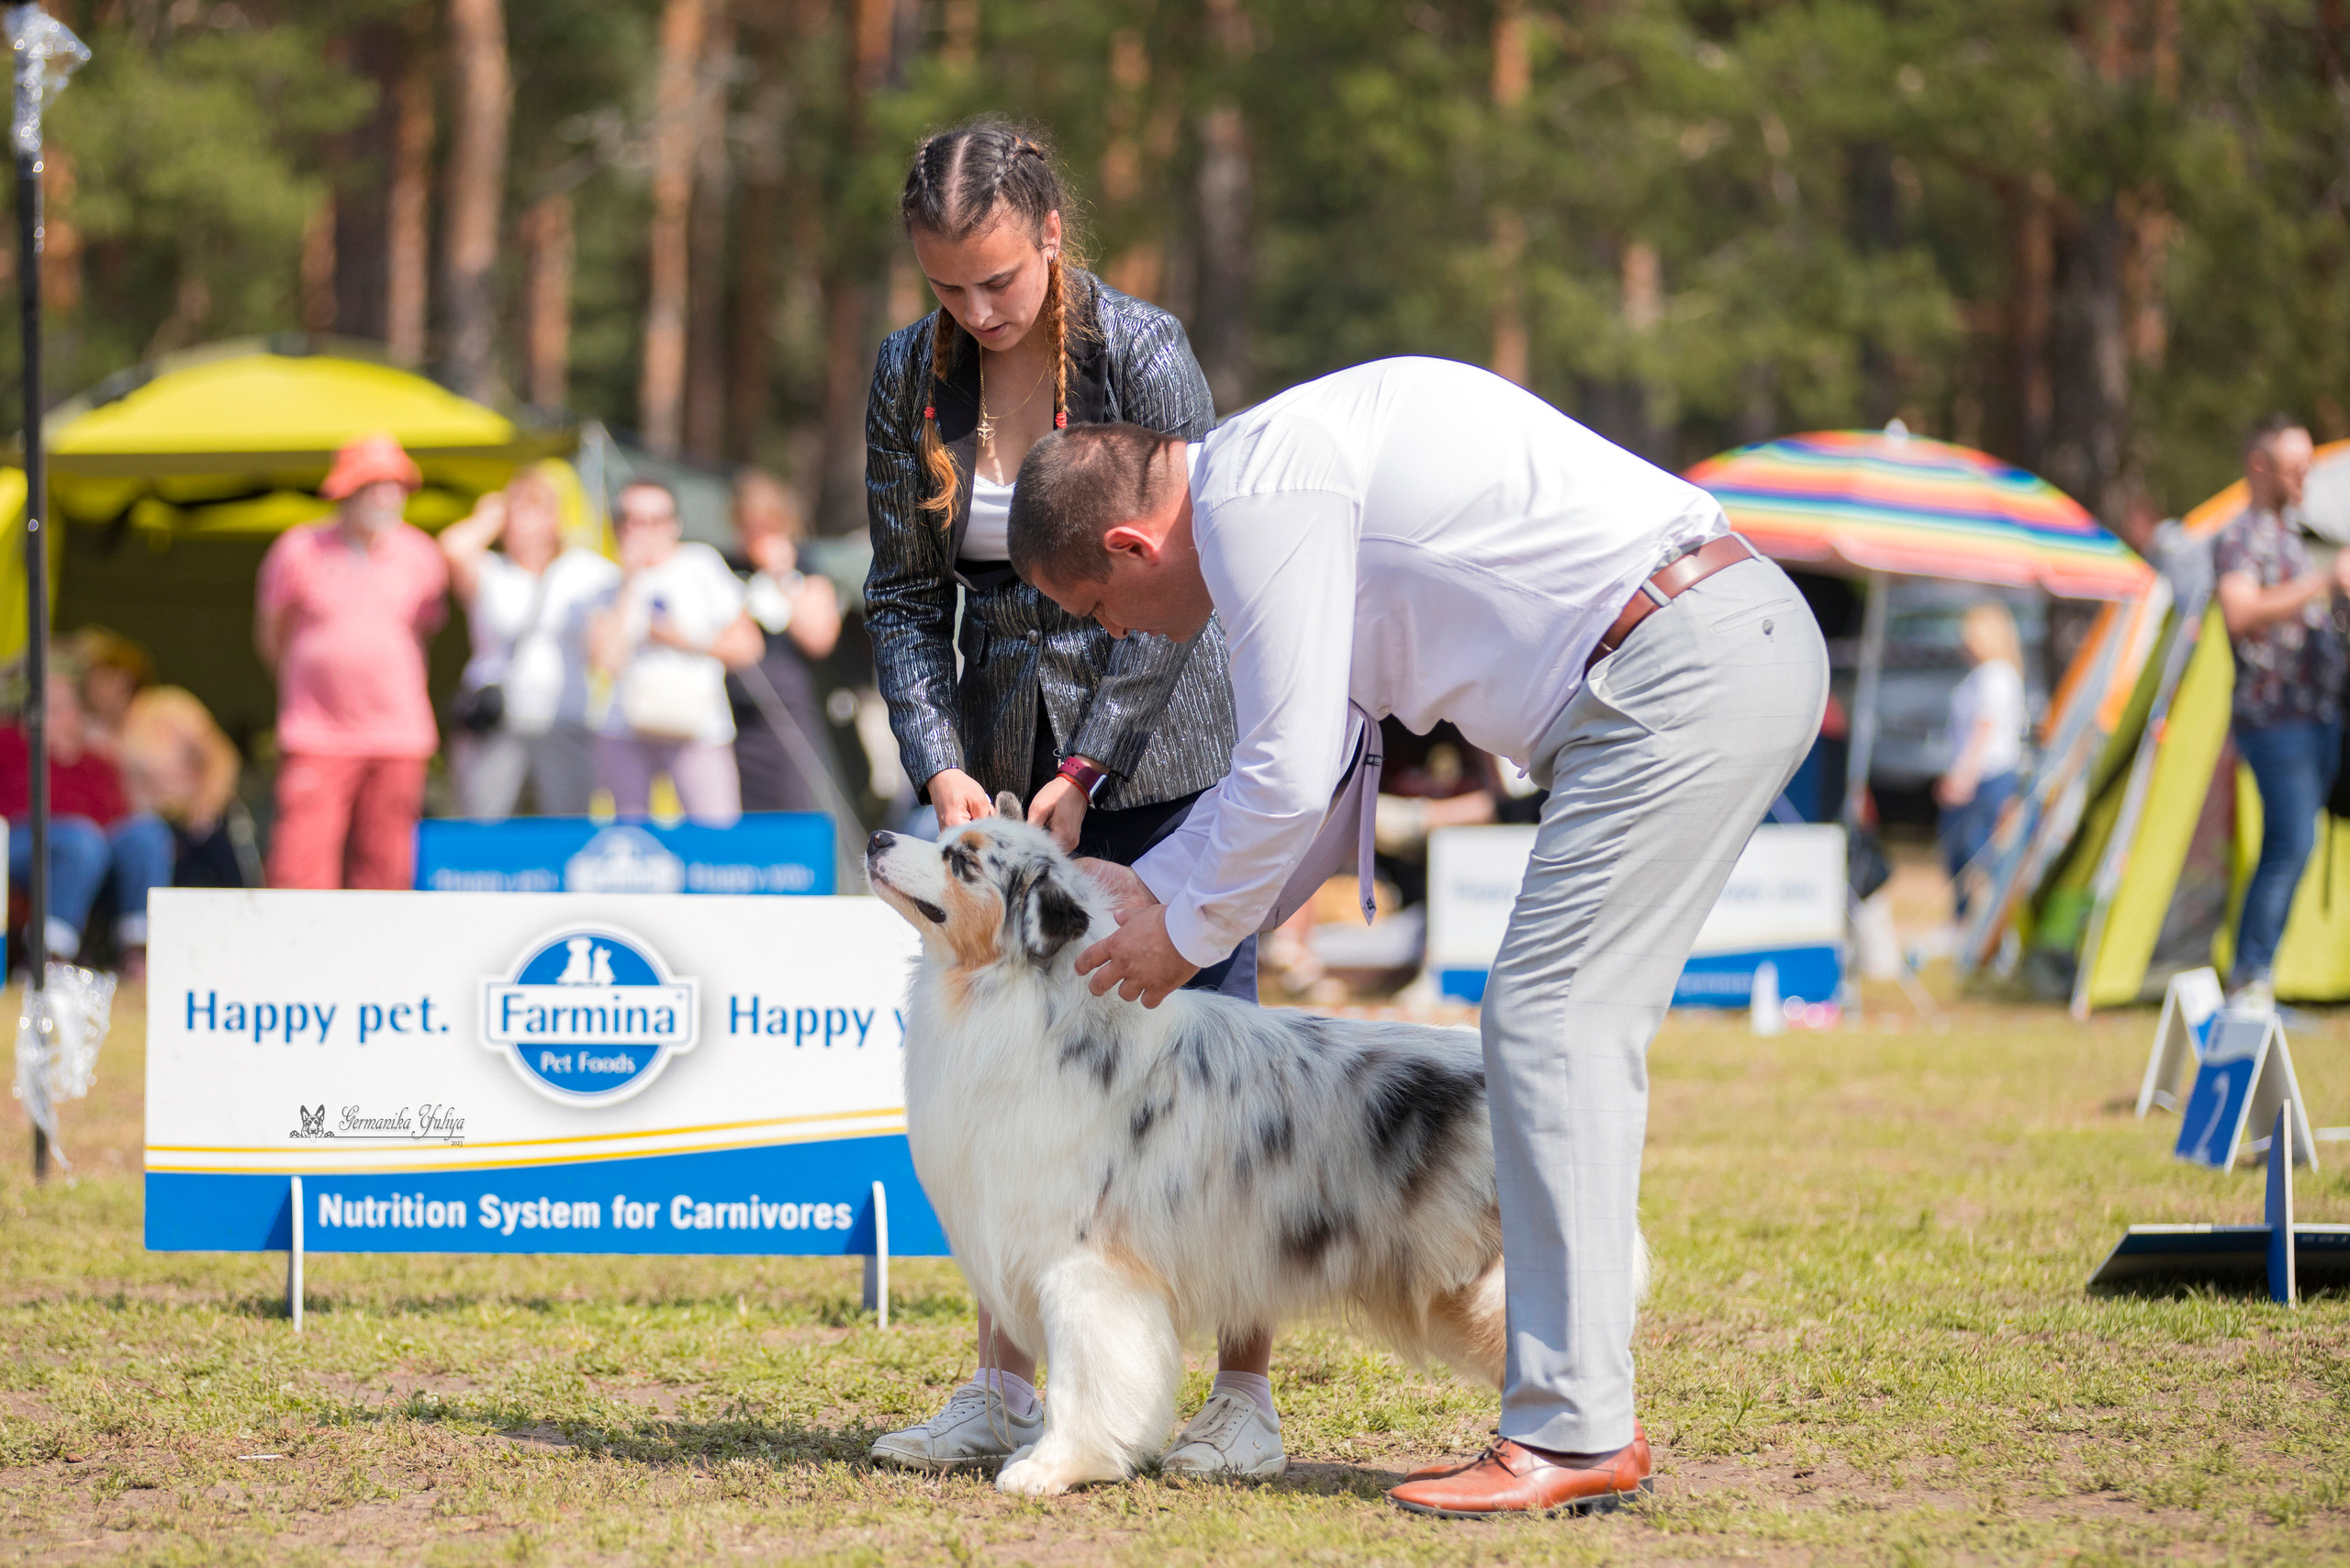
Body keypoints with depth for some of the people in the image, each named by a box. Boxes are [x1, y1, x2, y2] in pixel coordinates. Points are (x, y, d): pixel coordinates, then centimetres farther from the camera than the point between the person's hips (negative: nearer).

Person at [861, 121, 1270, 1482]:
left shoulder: (1143, 356, -15)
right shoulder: (912, 376, -1)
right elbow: (903, 597, 3)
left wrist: (1083, 773, -18)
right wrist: (943, 767, -11)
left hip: (1159, 750, -4)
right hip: (1004, 759, 5)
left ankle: (1248, 1401, 1)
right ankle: (1005, 1392, 8)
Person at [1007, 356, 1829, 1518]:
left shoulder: (1256, 489, -11)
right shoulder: (1286, 468, 21)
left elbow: (1288, 778, -11)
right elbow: (1325, 769, 28)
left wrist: (1185, 932, 5)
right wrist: (1151, 888, 27)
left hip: (1682, 672, -10)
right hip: (1750, 640, 10)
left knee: (1552, 1018, -9)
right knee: (1577, 1026, 11)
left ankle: (1571, 1435, -9)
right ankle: (1587, 1415, 12)